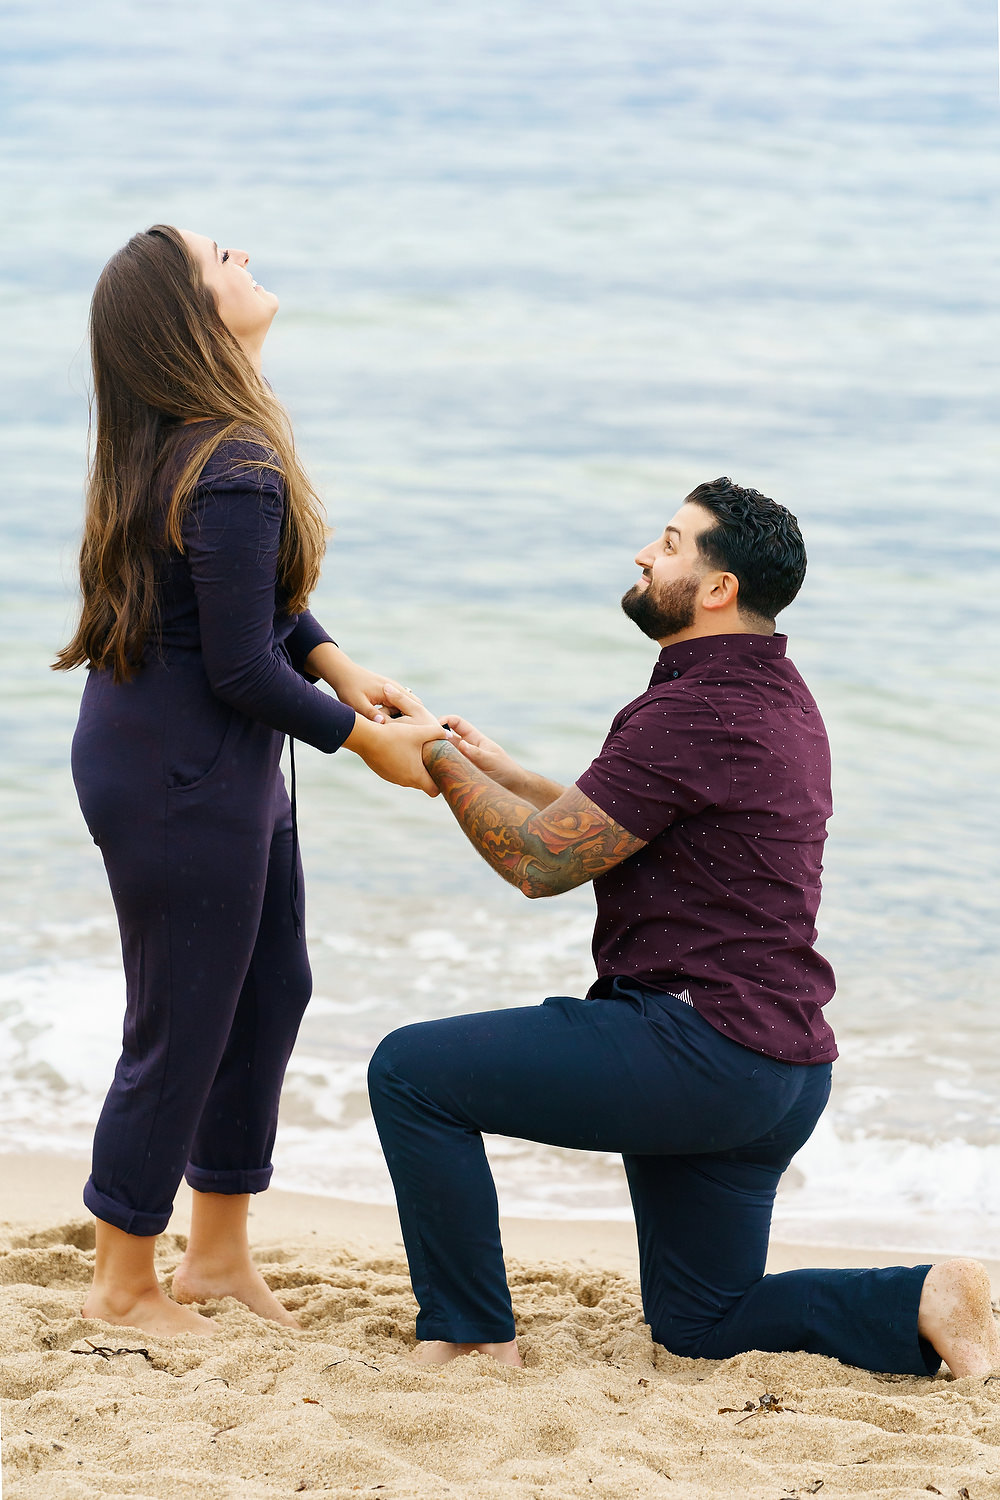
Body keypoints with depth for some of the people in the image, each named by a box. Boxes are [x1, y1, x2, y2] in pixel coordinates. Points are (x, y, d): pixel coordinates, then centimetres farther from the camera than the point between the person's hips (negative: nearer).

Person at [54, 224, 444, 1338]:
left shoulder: (179, 448, 5)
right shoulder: (232, 475, -26)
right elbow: (242, 670, -23)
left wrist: (334, 663, 4)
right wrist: (364, 738, -11)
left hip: (226, 769, 10)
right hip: (179, 776, -10)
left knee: (271, 993, 18)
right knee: (181, 1027, 2)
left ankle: (219, 1254, 31)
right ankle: (123, 1286, 18)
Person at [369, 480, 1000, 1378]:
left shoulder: (693, 714, -17)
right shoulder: (776, 698, 15)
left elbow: (540, 860, -13)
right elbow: (606, 827, 24)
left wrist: (438, 760, -1)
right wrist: (496, 770, 21)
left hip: (696, 1046, -10)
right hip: (782, 1072, 10)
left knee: (411, 1072, -6)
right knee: (701, 1325, 20)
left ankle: (471, 1338, -2)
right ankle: (924, 1306, 4)